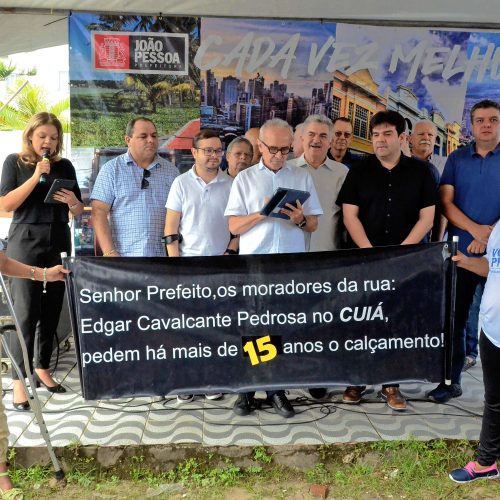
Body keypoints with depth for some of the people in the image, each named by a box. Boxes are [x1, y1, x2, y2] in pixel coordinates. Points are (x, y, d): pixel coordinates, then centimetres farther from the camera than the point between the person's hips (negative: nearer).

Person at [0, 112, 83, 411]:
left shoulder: (65, 166, 11)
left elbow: (79, 211, 14)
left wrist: (73, 201, -9)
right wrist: (36, 177, -15)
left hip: (58, 245, 4)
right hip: (26, 244, -4)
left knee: (52, 311, 8)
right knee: (26, 313, -8)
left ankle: (43, 369, 24)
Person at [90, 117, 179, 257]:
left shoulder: (171, 171, 9)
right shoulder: (111, 169, 4)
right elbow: (99, 213, -2)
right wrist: (110, 253, -12)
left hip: (161, 256, 2)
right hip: (123, 256, -1)